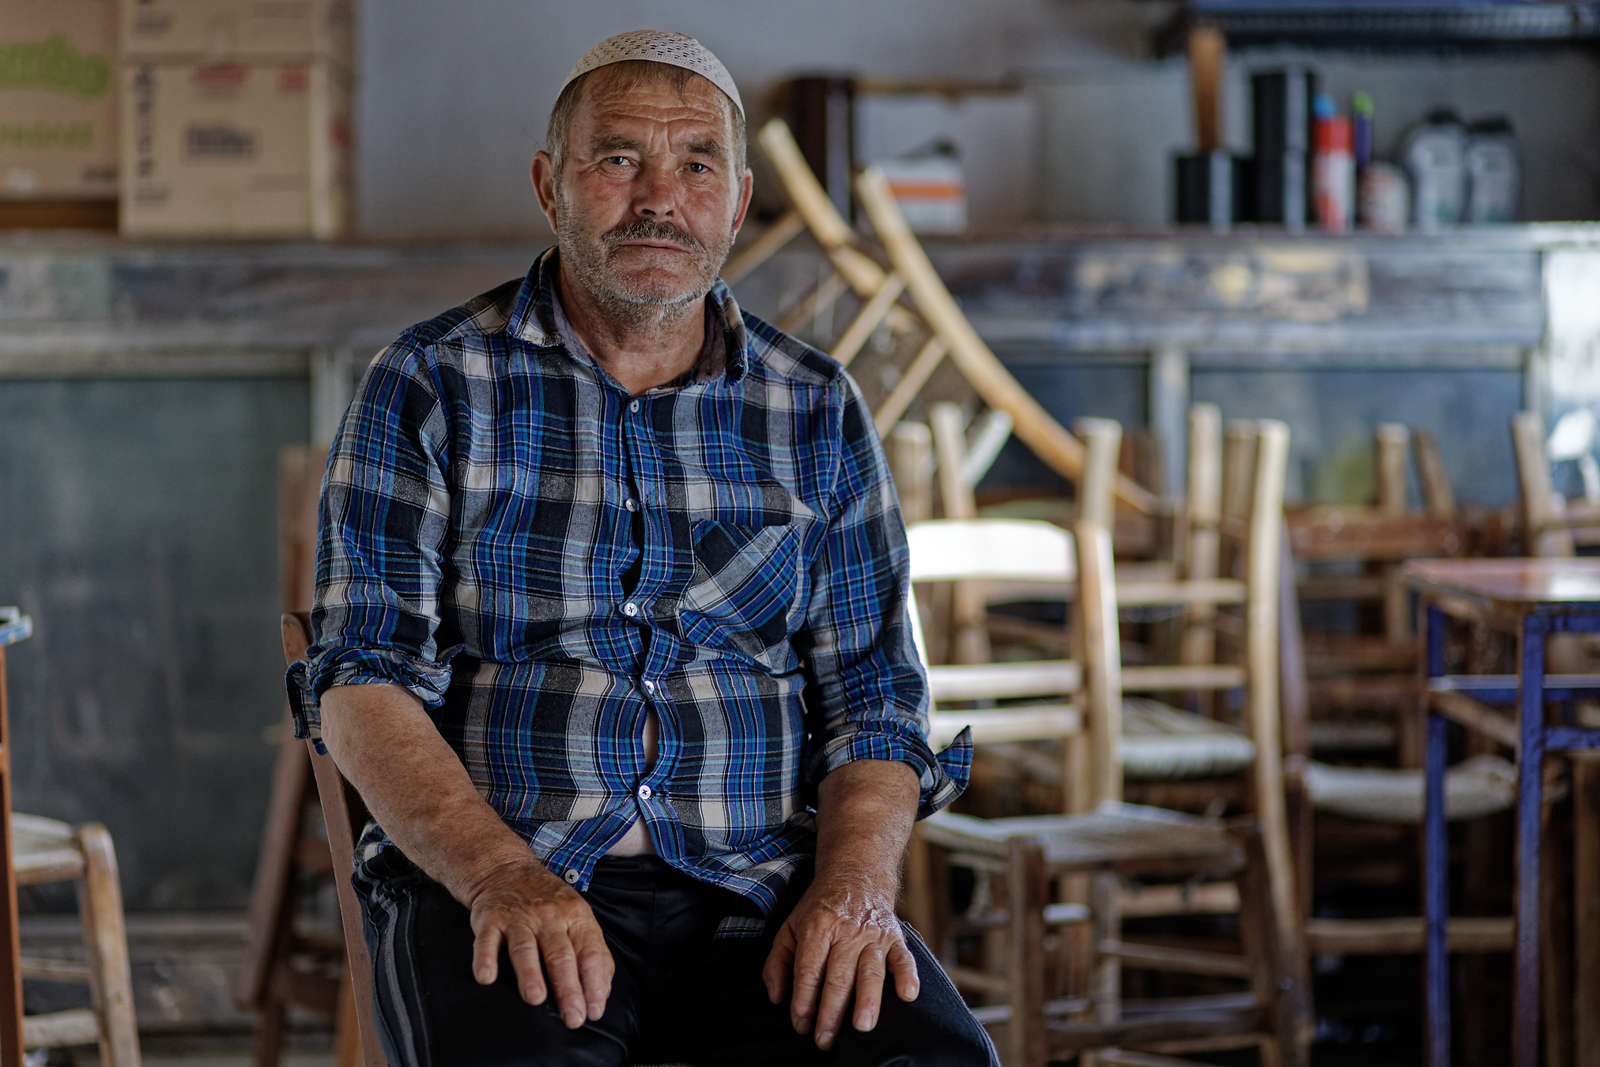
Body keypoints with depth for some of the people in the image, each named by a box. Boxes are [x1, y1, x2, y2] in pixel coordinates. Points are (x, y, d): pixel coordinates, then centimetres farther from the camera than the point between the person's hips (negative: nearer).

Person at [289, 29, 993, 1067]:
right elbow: (363, 678, -3)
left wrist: (855, 884, -9)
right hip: (486, 876, -2)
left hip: (760, 890, 3)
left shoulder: (819, 411, 13)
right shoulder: (432, 386, 5)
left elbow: (872, 698, 12)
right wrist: (504, 878, -19)